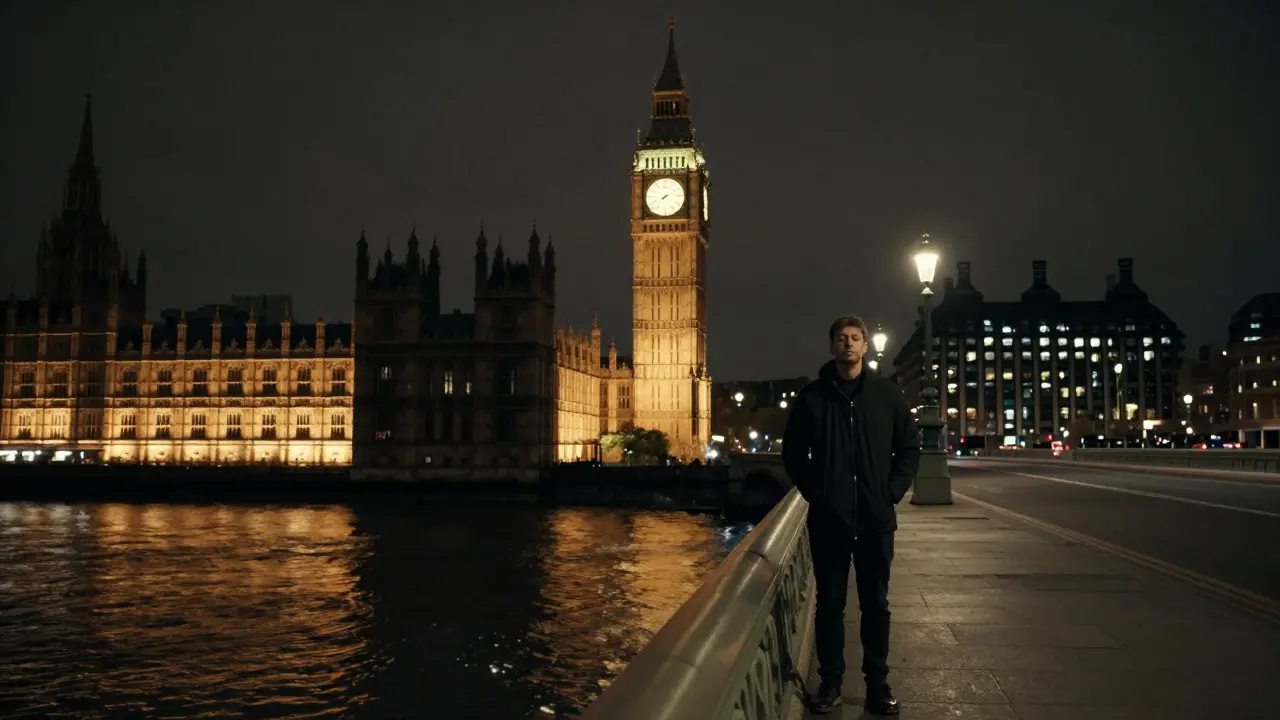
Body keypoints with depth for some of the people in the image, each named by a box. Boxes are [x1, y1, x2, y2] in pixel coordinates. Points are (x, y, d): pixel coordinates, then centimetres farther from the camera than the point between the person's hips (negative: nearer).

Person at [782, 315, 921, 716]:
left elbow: (910, 447, 8)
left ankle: (878, 684, 17)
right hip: (828, 519, 0)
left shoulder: (888, 394, 3)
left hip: (876, 518, 1)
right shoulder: (812, 396, 2)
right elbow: (793, 453, 7)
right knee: (830, 602, 5)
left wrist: (892, 492, -2)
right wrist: (815, 493, -1)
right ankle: (830, 682, 15)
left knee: (875, 603, 7)